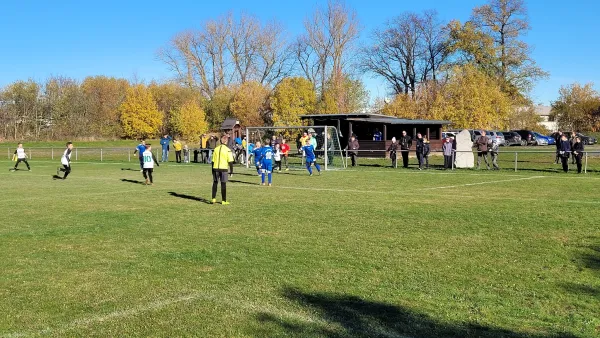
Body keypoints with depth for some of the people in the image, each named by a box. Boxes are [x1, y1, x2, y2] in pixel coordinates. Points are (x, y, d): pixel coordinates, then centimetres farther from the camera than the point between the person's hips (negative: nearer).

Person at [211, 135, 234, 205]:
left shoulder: (216, 149, 6)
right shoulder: (228, 150, -6)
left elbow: (213, 160, 9)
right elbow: (230, 161, -9)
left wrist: (212, 170, 17)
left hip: (216, 168, 3)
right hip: (223, 168, -3)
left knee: (215, 183, 15)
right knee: (223, 184, 3)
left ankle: (214, 199, 12)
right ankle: (223, 201, 6)